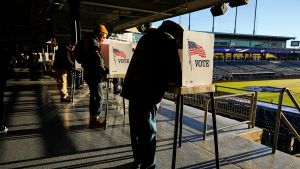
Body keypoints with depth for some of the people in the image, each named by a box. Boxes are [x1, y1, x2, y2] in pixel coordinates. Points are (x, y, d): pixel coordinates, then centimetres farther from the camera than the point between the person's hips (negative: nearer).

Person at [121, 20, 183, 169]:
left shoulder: (148, 36, 18)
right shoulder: (168, 41, -8)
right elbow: (176, 77, -12)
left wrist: (163, 80, 16)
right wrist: (172, 81, 8)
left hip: (134, 88, 9)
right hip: (146, 92, -9)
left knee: (137, 128, 20)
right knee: (149, 132, 2)